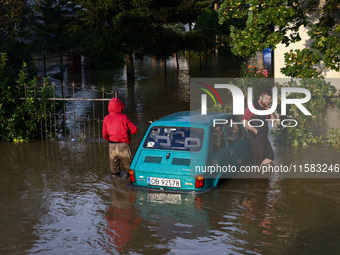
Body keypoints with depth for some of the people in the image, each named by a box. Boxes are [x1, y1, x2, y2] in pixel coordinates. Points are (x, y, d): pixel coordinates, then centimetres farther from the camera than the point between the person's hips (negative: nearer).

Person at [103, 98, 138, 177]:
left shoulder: (106, 118, 5)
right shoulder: (123, 117, -4)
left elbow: (105, 135, 7)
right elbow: (135, 129, -4)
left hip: (112, 147, 3)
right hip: (124, 146, -3)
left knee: (114, 169, 13)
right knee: (129, 167, 8)